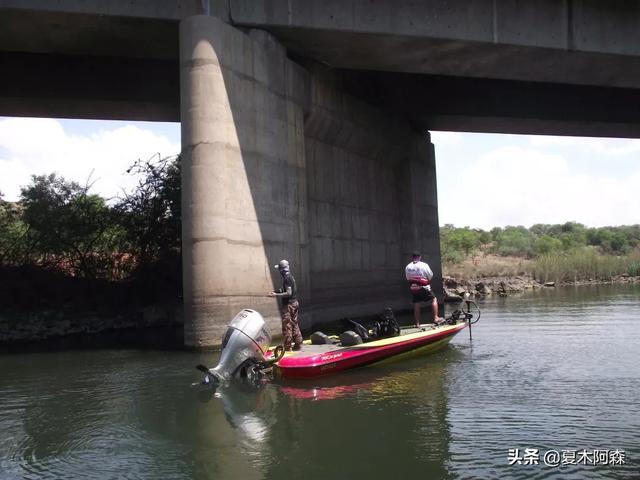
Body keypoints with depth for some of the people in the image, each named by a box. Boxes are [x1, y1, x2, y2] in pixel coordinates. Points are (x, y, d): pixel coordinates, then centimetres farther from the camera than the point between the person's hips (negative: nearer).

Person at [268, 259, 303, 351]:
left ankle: (287, 347, -2)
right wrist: (277, 291, 16)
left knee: (287, 326, -4)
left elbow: (289, 293, -22)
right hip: (294, 303, 10)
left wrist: (276, 295, -20)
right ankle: (298, 344, 20)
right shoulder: (291, 276, 12)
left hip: (288, 305, -10)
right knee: (294, 324, 15)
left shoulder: (286, 278, -17)